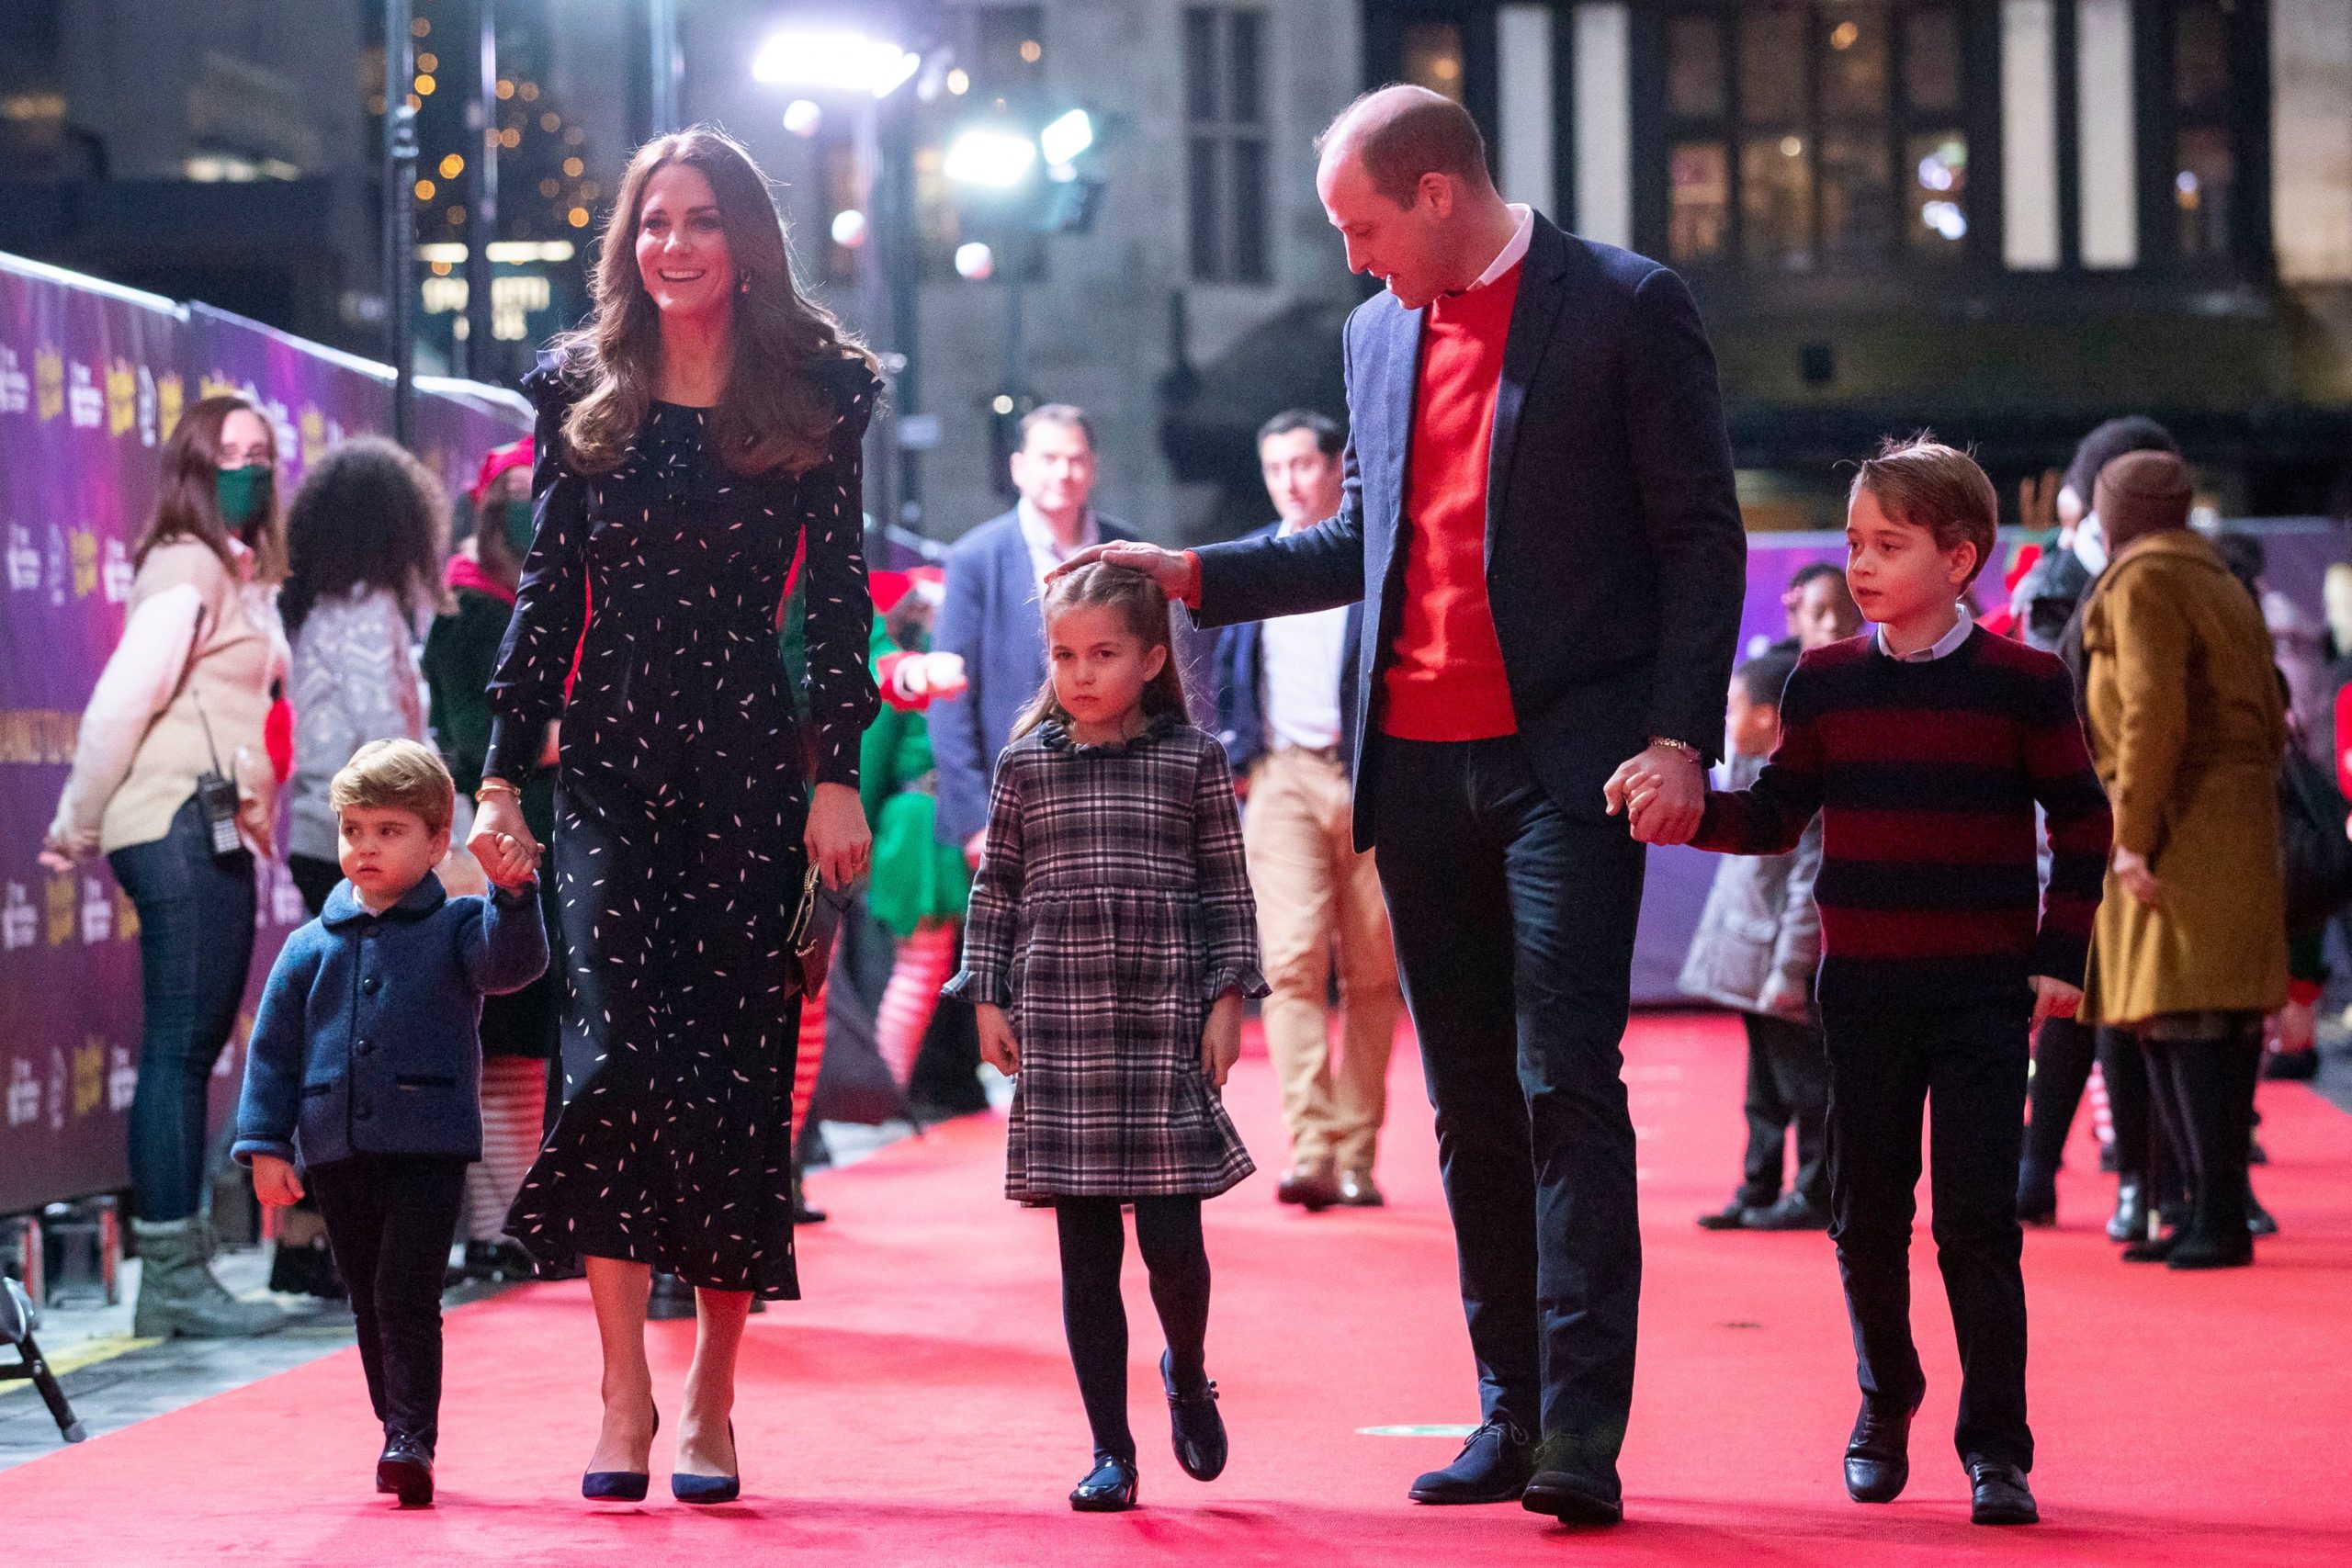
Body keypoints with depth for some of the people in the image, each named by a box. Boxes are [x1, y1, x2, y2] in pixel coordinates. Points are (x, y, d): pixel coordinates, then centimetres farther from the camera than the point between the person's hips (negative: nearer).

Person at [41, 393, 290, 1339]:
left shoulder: (239, 573, 20)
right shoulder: (187, 568, -9)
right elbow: (121, 702, -14)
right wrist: (79, 828, -7)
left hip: (221, 837, 9)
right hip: (183, 826, -9)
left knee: (193, 1048, 9)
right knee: (178, 1047, -9)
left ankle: (175, 1274, 13)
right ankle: (173, 1277, -9)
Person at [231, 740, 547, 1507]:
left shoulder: (456, 928, 2)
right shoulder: (312, 948, 8)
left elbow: (512, 962, -17)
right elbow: (273, 1048, 9)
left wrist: (512, 895, -33)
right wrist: (265, 1144, 4)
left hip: (428, 1147, -4)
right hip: (336, 1150, 4)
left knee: (407, 1298, -12)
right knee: (370, 1305, 12)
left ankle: (413, 1438, -10)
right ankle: (400, 1435, 23)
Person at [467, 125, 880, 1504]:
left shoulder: (816, 391, 4)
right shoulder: (584, 391, 9)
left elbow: (842, 595, 2)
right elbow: (548, 591, 9)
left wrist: (839, 773, -6)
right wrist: (503, 772, 4)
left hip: (752, 765, -1)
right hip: (611, 764, 1)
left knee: (739, 1068, 0)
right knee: (619, 1051, -12)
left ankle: (711, 1400, 9)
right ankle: (625, 1398, -9)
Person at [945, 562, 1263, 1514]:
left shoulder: (1192, 760, 4)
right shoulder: (1027, 765, 8)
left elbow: (1226, 888, 6)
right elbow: (996, 887, 12)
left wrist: (1227, 999, 0)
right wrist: (986, 999, 6)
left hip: (1163, 1026, -1)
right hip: (1058, 1031, 1)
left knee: (1171, 1237, -6)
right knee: (1085, 1253, 2)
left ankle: (1187, 1374, 26)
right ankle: (1110, 1451, 9)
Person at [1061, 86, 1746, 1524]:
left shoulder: (1627, 307, -4)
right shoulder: (1379, 332, 15)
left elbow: (1702, 538, -5)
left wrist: (1681, 738, -14)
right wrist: (1195, 574, 15)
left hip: (1566, 758, -6)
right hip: (1420, 766, 6)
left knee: (1565, 1082, -13)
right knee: (1472, 1105, 8)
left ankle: (1583, 1432, -13)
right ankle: (1510, 1416, 15)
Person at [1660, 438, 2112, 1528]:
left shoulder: (2022, 683, -3)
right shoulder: (1824, 683, 4)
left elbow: (2081, 824, 3)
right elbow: (1775, 817, 8)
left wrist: (2057, 959, -2)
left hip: (1984, 989, -3)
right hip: (1862, 988, 3)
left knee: (1977, 1217, -6)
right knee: (1866, 1213, 9)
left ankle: (1996, 1447, -2)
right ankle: (1884, 1406, 29)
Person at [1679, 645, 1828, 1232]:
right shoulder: (1757, 772, 13)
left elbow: (1809, 882, -20)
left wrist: (1791, 970, -22)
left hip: (1784, 963, -10)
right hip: (1752, 963, 10)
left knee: (1804, 1081, -2)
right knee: (1765, 1088, 14)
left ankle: (1817, 1194, 4)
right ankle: (1757, 1193, 19)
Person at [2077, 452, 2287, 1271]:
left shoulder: (2141, 583, -7)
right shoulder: (2220, 584, 22)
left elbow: (2153, 713, -19)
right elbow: (2270, 721, 22)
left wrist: (2132, 834, -19)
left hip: (2184, 833, -9)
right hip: (2235, 826, 9)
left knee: (2189, 1021, -12)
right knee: (2164, 1024, 10)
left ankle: (2222, 1217, -15)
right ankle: (2208, 1212, 10)